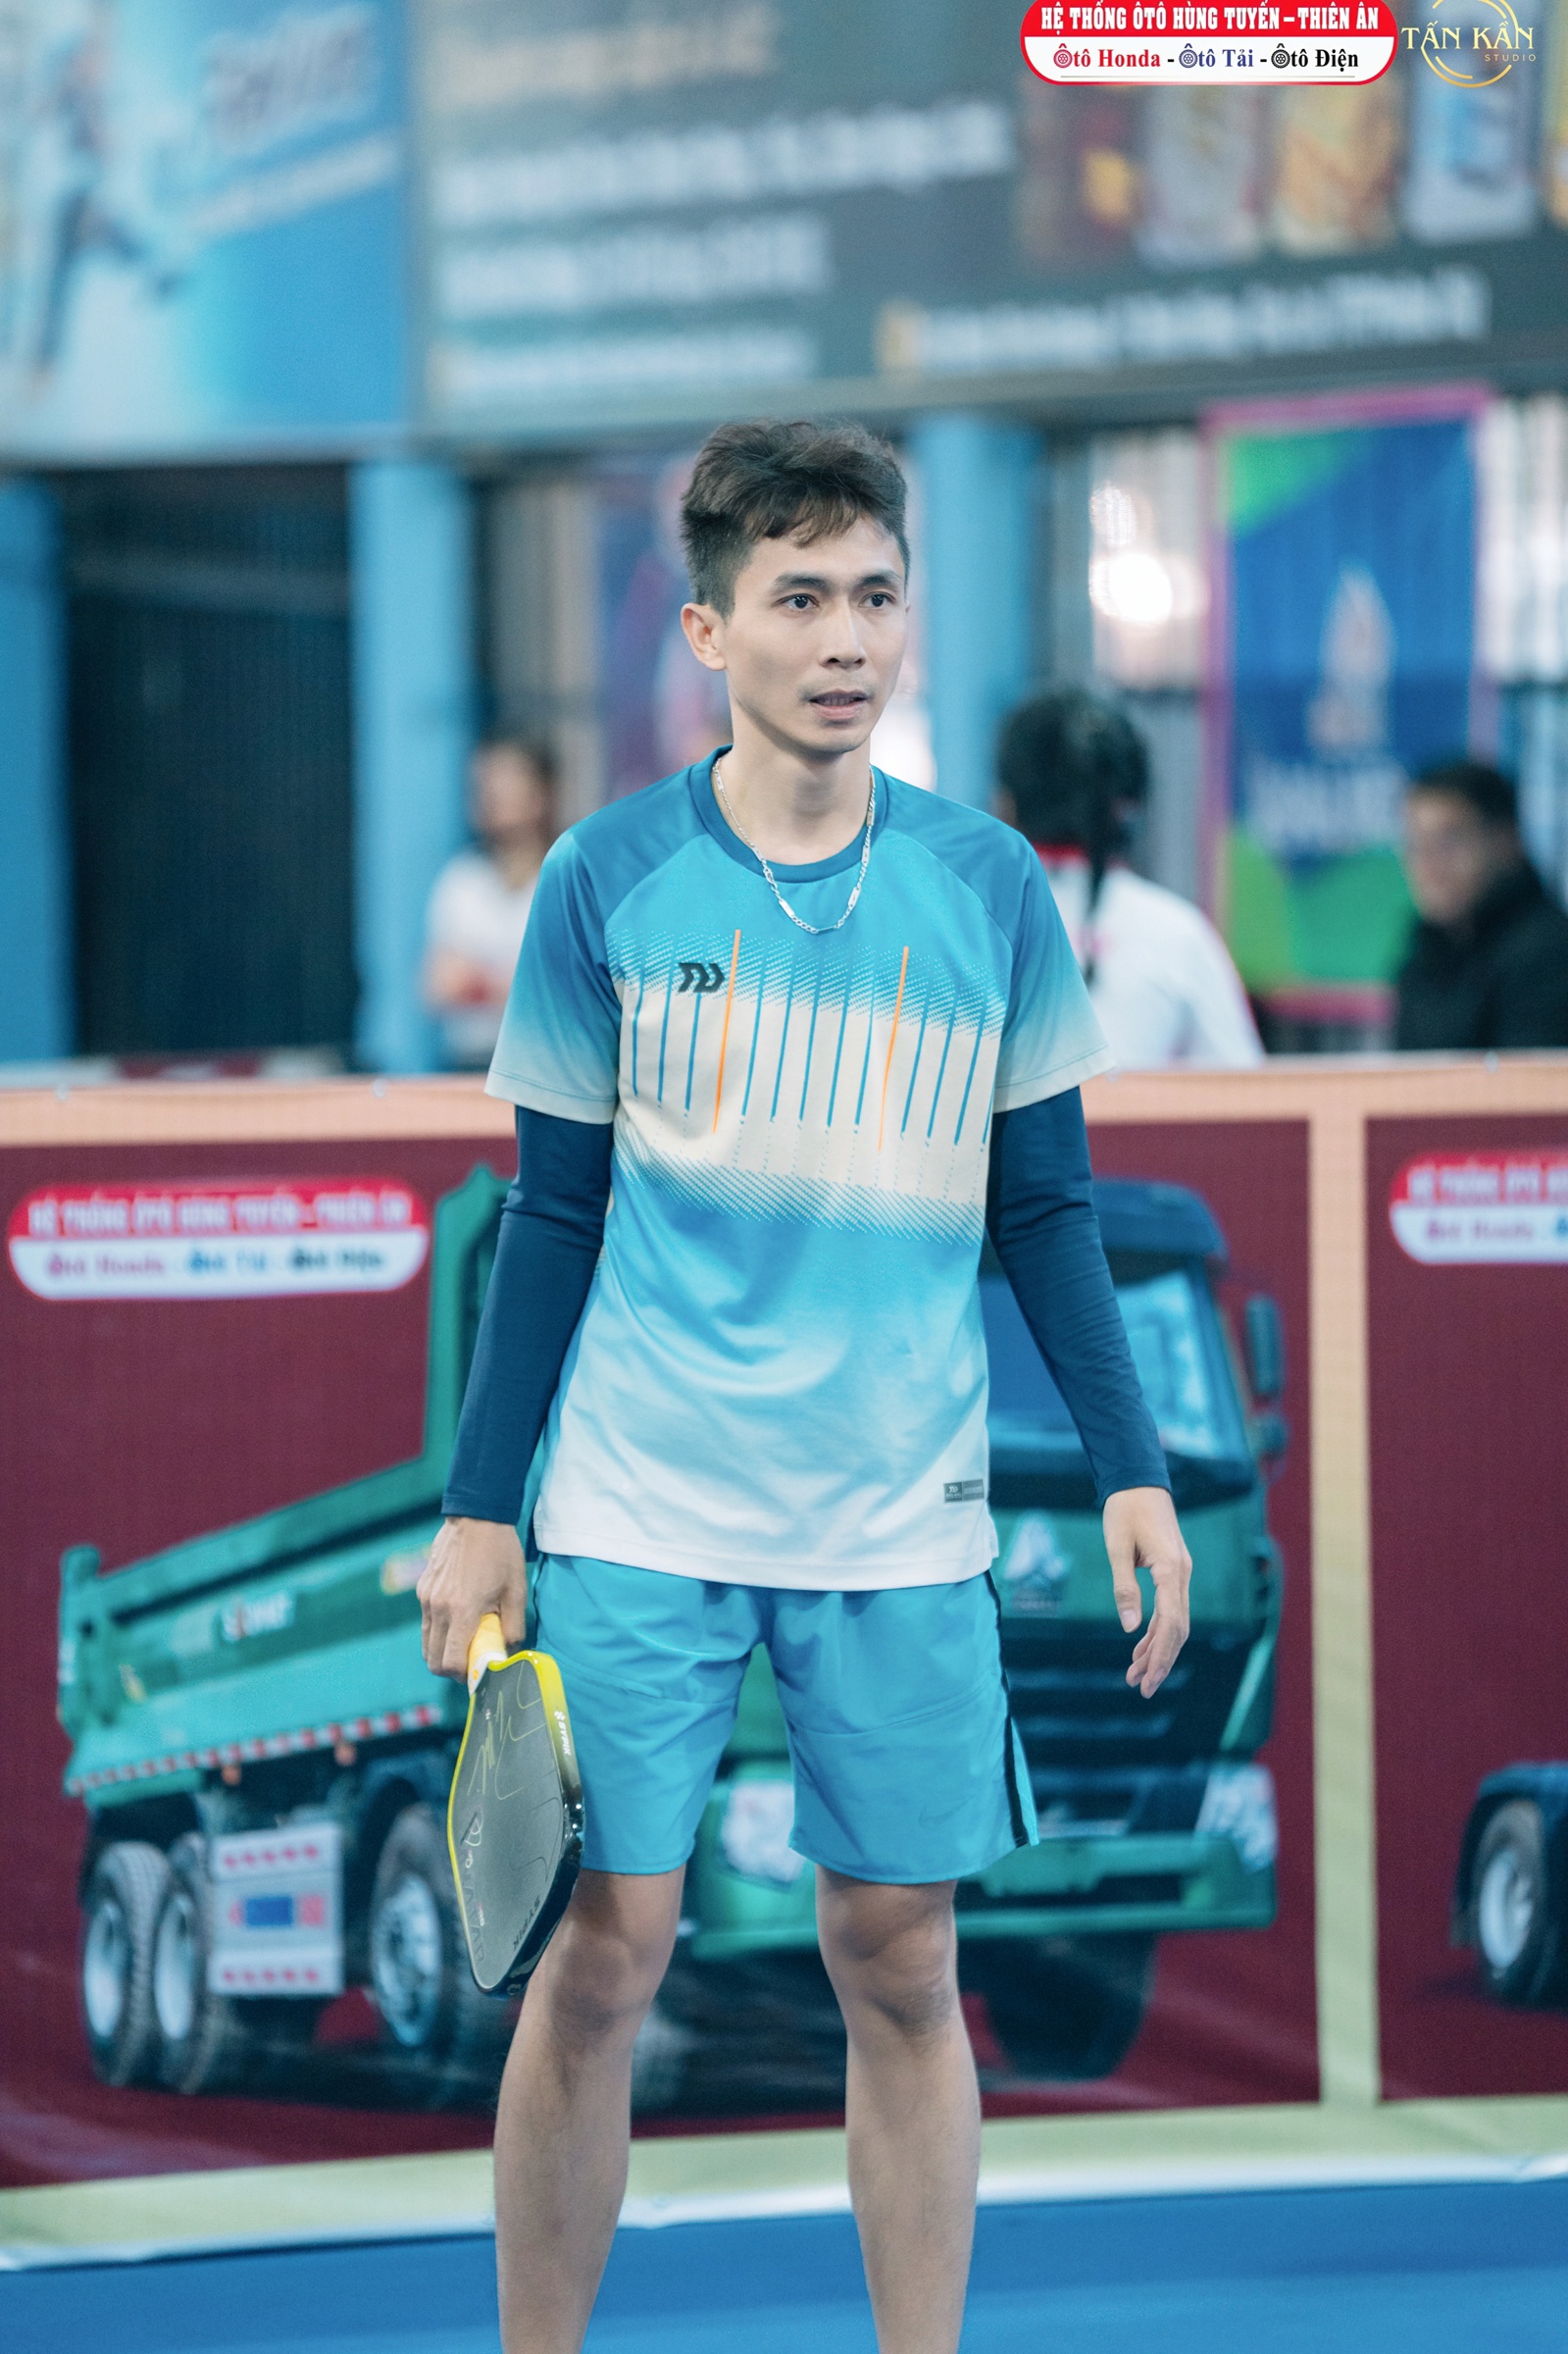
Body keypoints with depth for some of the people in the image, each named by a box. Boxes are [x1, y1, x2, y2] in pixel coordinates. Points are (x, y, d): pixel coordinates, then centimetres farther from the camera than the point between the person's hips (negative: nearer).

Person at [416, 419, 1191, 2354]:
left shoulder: (990, 887, 2)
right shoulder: (607, 884, -1)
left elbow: (1043, 1211, 9)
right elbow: (554, 1216, 4)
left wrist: (1132, 1468, 2)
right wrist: (481, 1505, 2)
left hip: (902, 1532, 1)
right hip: (637, 1518, -1)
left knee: (900, 1968, 4)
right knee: (602, 1957, 0)